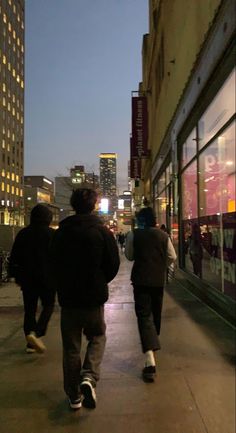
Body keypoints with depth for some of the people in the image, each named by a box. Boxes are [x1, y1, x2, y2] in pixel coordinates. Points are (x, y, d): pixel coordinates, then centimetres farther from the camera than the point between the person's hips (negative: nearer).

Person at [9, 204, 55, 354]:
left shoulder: (23, 233, 5)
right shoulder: (51, 234, -8)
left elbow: (14, 258, 8)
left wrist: (17, 276, 16)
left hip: (27, 278, 4)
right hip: (46, 278, -4)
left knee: (29, 309, 12)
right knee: (48, 305, 10)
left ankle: (31, 344, 14)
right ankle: (36, 333, -11)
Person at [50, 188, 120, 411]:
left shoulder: (61, 232, -3)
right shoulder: (102, 231, -9)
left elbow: (53, 263, 4)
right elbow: (113, 264, -6)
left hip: (68, 297, 2)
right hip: (94, 297, -1)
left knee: (71, 346, 13)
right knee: (97, 338, 20)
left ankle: (74, 395, 20)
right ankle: (89, 377, -2)